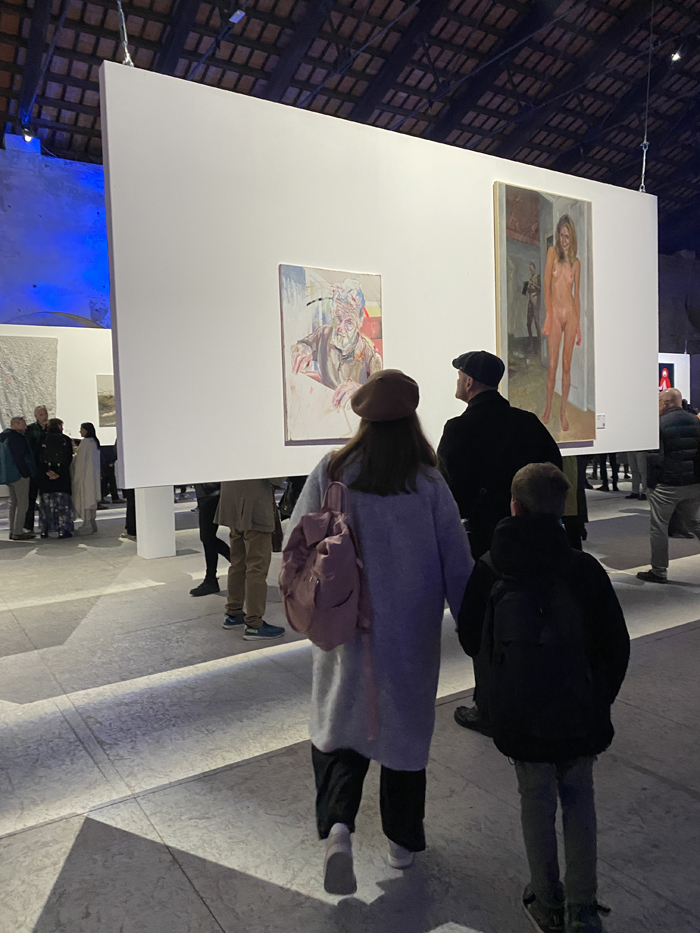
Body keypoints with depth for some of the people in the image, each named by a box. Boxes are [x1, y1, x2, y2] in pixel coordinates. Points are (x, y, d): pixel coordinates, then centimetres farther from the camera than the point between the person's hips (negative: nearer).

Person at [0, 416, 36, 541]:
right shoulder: (17, 438, -16)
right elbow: (19, 458, -20)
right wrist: (26, 473, -15)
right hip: (20, 474, -10)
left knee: (14, 503, 16)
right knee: (23, 503, -6)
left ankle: (13, 531, 21)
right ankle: (18, 532, -6)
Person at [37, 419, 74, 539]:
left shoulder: (42, 439, 2)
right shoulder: (66, 439, 0)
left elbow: (37, 457, -4)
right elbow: (69, 458, -4)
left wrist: (47, 471, -6)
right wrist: (59, 473, -4)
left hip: (44, 476, 2)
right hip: (62, 477, -1)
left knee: (45, 502, 8)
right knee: (63, 502, 2)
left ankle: (44, 530, 11)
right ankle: (63, 530, -3)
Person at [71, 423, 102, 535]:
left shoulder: (85, 442, -15)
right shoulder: (94, 442, 13)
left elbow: (81, 460, -15)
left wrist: (77, 477, -11)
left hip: (85, 474, -9)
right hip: (94, 474, 9)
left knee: (85, 497, -7)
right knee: (91, 499, 12)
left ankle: (87, 525, -7)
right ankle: (92, 523, 16)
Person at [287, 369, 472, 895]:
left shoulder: (331, 472, -10)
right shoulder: (428, 483, -13)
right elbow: (457, 564, -8)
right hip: (411, 634, 0)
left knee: (340, 723, 17)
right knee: (405, 726, 17)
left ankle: (337, 824, -2)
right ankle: (403, 842, 34)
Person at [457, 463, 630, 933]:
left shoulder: (488, 570, -7)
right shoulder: (585, 569, -9)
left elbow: (471, 641, 2)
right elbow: (617, 645, -4)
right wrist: (602, 699, 12)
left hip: (519, 714, 0)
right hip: (580, 712, 0)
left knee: (536, 798, 18)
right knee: (579, 797, 19)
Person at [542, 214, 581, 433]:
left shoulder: (576, 262, 12)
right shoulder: (552, 252, 4)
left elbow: (577, 294, 14)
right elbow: (546, 285, -3)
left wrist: (579, 324, 9)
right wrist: (548, 314, -13)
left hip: (571, 314, 2)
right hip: (555, 313, -2)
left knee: (566, 365, 3)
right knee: (552, 365, -3)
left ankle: (563, 412, 10)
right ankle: (548, 408, 11)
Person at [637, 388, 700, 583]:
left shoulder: (660, 424, -12)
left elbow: (655, 457, -17)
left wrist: (650, 483, -6)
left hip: (667, 485, -6)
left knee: (658, 527, 4)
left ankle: (659, 571, 9)